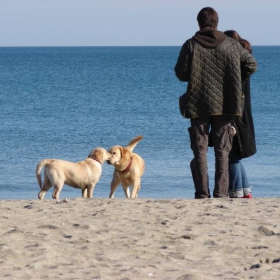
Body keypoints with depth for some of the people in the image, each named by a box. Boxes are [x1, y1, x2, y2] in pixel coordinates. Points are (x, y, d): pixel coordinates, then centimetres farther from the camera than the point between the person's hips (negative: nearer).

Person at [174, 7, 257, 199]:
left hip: (198, 105, -1)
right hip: (225, 105, 1)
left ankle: (202, 194, 0)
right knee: (222, 150, 6)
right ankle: (221, 193, 0)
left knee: (200, 150, 4)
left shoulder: (191, 45, -4)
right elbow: (251, 64, 5)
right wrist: (237, 81, 19)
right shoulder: (231, 45, 2)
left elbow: (181, 74, -3)